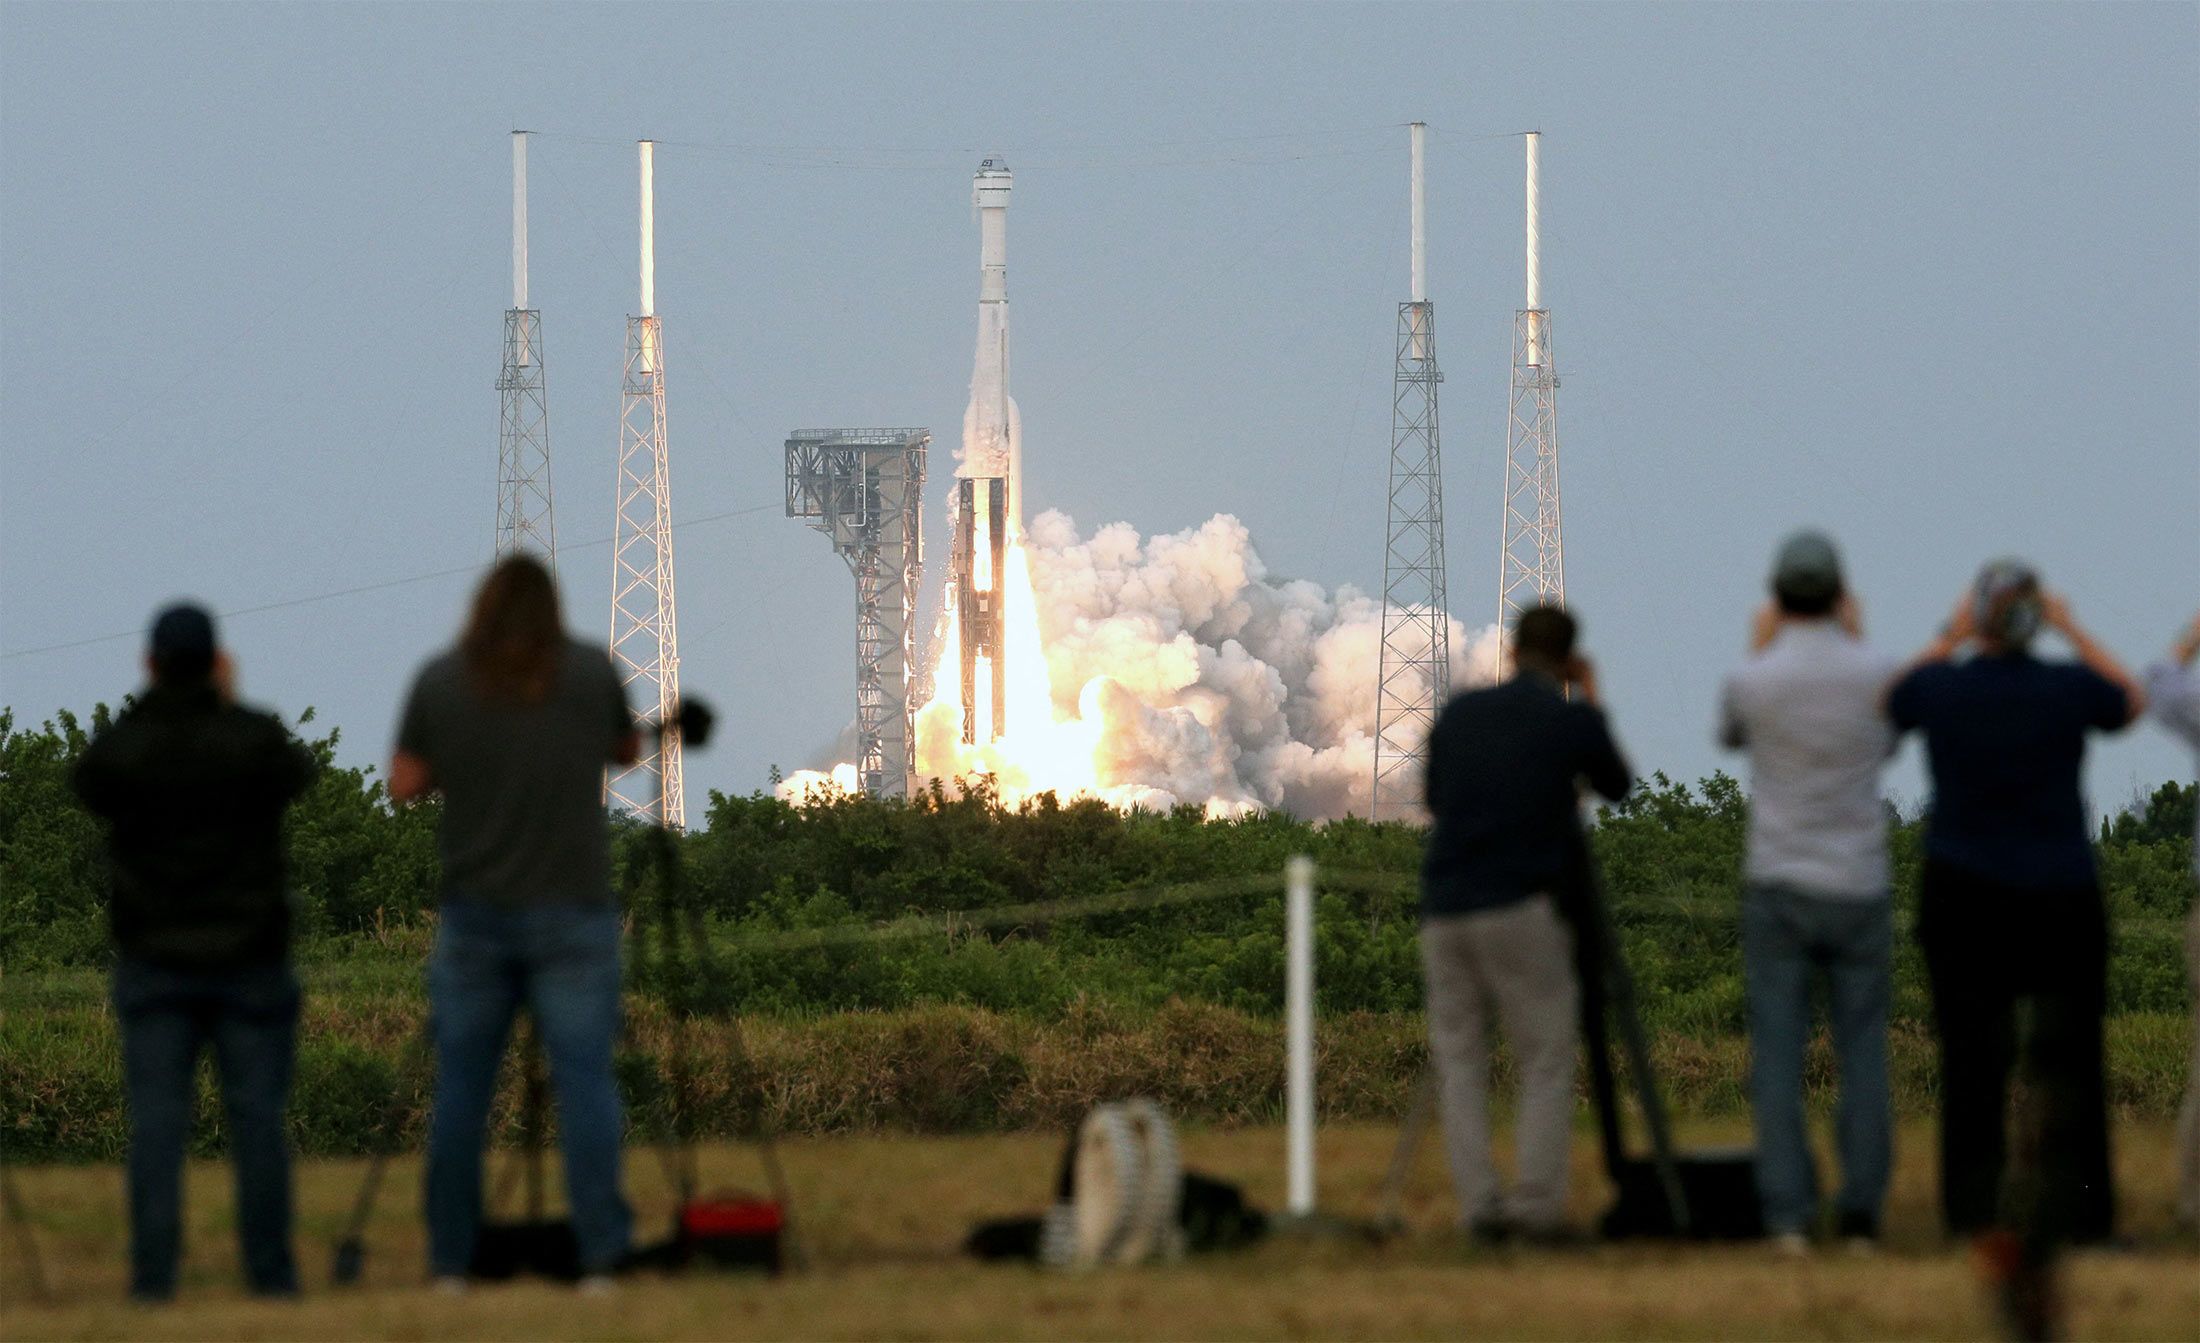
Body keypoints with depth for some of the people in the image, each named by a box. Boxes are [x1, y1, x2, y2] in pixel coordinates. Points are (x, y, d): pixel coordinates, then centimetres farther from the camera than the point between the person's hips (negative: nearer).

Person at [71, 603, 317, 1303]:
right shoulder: (255, 739, -8)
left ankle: (153, 1271, -7)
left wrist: (150, 708, 12)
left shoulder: (118, 747, -7)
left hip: (154, 962, 1)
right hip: (248, 956, -1)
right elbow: (300, 772, 13)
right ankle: (269, 1268, 2)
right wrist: (229, 706, 19)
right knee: (257, 1115, 3)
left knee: (156, 1120, 0)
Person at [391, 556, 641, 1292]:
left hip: (472, 911, 1)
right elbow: (627, 751, 15)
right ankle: (600, 1254, -10)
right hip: (572, 912, -1)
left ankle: (450, 1264, 7)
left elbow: (404, 783, 3)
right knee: (585, 1078, -3)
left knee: (459, 1091, 6)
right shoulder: (591, 671, 0)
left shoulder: (439, 681, -1)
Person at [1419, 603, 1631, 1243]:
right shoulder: (1572, 720, -2)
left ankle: (1479, 1207, -2)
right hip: (1519, 911, -4)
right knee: (1548, 1059, 2)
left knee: (1459, 1063, 7)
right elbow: (1615, 784, 16)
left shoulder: (1460, 713, 10)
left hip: (1443, 910, 4)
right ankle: (1537, 1205, -7)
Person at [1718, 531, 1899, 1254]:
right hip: (1859, 888, 1)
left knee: (1778, 1056, 0)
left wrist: (1759, 652, 20)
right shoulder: (1877, 675, -5)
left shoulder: (1752, 680, -8)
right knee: (1863, 1054, 7)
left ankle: (1787, 1215, -7)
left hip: (1777, 888, -1)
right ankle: (1860, 1211, 2)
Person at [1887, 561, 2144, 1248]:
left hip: (1962, 900, 1)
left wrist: (1949, 639, 21)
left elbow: (1890, 699, 17)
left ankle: (1974, 1211, 6)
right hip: (2060, 899, -1)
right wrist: (2073, 632, 16)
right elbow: (2133, 701, 13)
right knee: (2066, 1056, 4)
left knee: (1972, 1058, 6)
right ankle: (2066, 1209, 0)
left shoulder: (1941, 689, -8)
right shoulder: (2070, 688, -10)